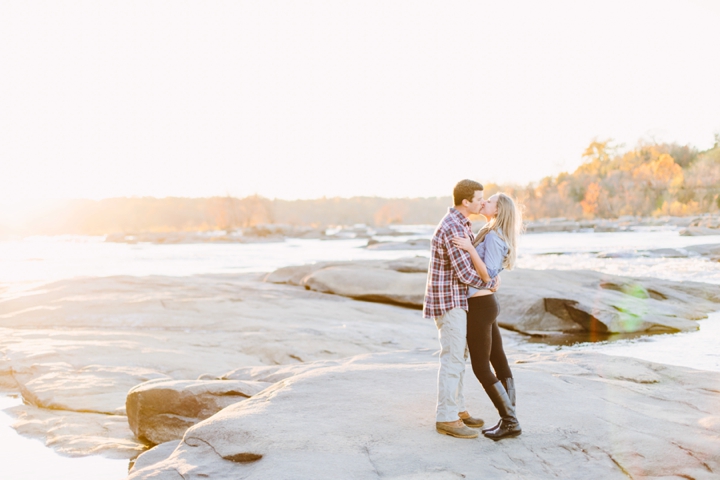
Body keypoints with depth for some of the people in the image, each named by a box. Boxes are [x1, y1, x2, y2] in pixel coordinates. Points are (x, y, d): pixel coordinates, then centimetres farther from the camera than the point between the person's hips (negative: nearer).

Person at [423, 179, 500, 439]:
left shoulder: (458, 222, 12)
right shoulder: (453, 229, -23)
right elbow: (465, 274, -21)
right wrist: (491, 283, -4)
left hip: (454, 298, 10)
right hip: (448, 300, -10)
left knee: (458, 356, 14)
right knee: (452, 359, -6)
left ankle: (456, 411, 22)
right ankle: (446, 419, 1)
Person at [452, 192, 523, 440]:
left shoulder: (493, 237, -17)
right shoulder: (491, 235, 12)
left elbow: (488, 276, -23)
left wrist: (470, 248, -29)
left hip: (479, 307, -10)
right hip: (485, 304, 10)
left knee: (481, 368, -4)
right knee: (499, 363, 9)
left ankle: (510, 422, 1)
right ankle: (509, 419, 13)